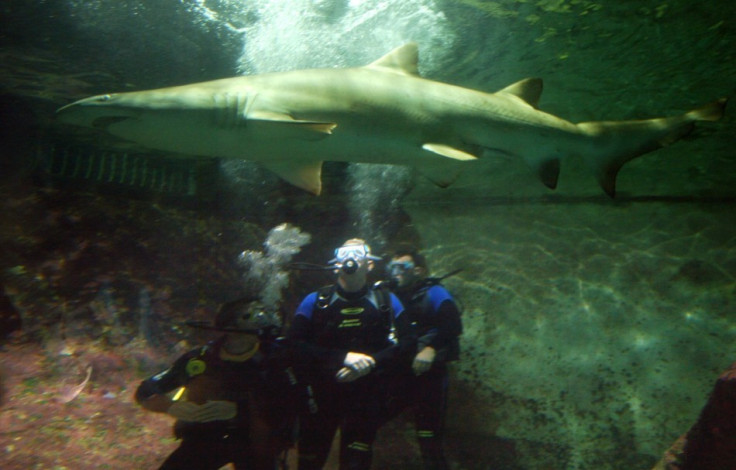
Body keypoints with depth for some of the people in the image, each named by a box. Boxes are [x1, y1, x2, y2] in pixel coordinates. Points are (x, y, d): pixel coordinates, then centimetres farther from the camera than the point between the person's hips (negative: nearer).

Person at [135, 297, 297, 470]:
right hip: (207, 435, 2)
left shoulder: (274, 360, -21)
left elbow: (286, 412, -26)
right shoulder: (201, 358, -18)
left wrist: (237, 411, -35)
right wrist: (173, 407, -30)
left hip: (250, 438, -1)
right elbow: (144, 393, -11)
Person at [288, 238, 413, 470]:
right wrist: (343, 358, -21)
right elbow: (295, 344, -12)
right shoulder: (315, 301, -3)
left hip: (366, 395, 0)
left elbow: (405, 342, -4)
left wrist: (371, 362, -19)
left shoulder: (386, 301, 1)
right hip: (321, 393, 0)